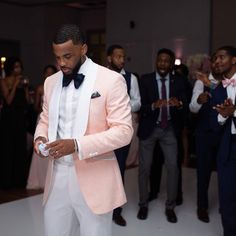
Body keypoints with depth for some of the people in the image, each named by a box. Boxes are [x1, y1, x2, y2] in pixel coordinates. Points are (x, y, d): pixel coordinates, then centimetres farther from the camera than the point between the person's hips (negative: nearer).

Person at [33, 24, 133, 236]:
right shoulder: (51, 82, 9)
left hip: (94, 177, -5)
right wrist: (41, 137, -4)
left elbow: (123, 131, -14)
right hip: (57, 175, 5)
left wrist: (77, 145, -23)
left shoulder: (111, 80, -10)